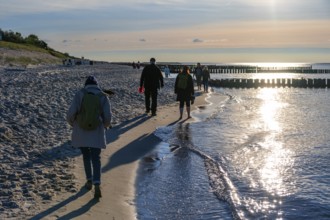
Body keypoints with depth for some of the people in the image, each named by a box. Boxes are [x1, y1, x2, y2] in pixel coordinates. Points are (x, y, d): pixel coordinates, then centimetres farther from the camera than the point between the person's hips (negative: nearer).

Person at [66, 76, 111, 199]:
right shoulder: (103, 97, 0)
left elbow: (71, 113, -11)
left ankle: (89, 181, 31)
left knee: (86, 156, 21)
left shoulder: (79, 94, -3)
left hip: (81, 132, 0)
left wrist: (72, 123, 11)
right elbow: (107, 117, -6)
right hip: (96, 133, 0)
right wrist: (104, 126, 16)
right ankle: (97, 186, -12)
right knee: (96, 158, 5)